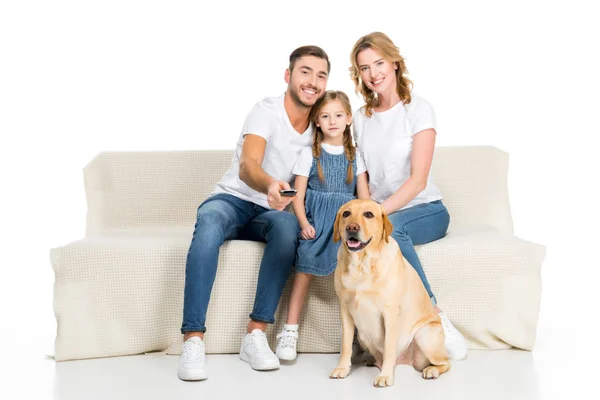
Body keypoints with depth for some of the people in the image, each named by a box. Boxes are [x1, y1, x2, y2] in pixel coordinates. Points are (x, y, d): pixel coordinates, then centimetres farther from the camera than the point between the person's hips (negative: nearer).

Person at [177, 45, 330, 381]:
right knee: (210, 220, -39)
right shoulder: (268, 111, -11)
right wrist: (269, 185, -52)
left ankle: (256, 335, -33)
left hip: (272, 211, 3)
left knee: (289, 225, -34)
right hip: (233, 200, -3)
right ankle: (193, 340, -40)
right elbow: (247, 166, -29)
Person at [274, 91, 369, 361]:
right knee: (305, 265, -21)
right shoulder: (310, 154, 10)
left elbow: (364, 197, 12)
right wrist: (304, 224, -12)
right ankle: (290, 330, -18)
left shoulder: (354, 156, 15)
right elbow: (298, 196, 5)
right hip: (315, 219, -1)